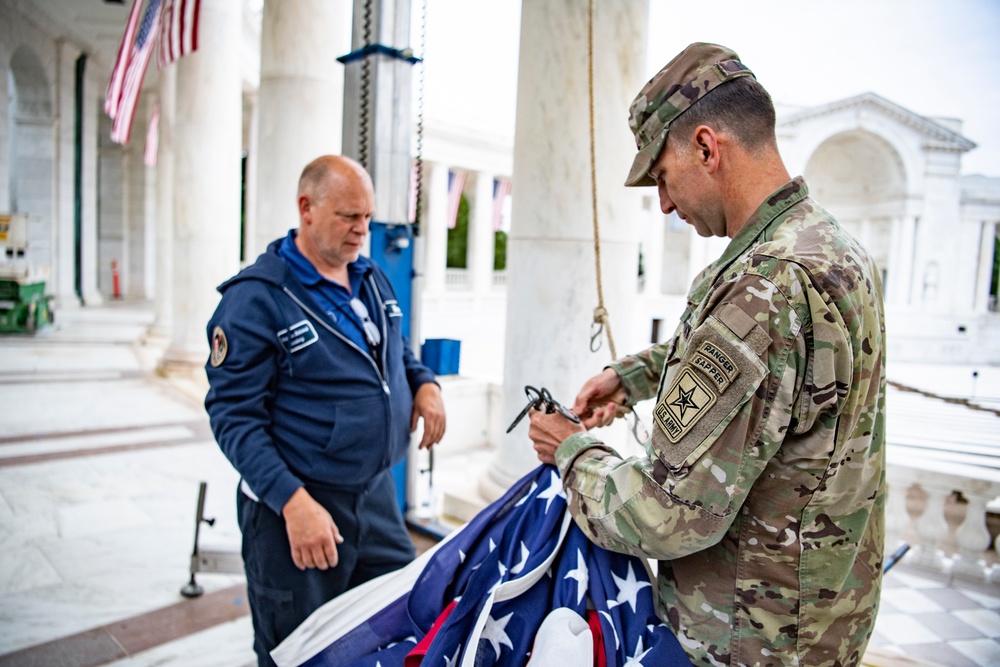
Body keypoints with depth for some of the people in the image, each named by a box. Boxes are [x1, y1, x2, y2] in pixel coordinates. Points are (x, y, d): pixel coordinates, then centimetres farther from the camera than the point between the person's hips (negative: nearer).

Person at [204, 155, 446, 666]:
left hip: (378, 495, 6)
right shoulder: (256, 298, -14)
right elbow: (234, 416, -17)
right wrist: (293, 501, -25)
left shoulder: (373, 279, 8)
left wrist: (423, 382, 1)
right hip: (294, 507, -6)